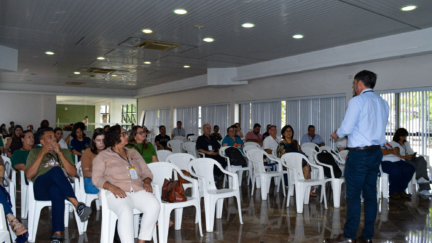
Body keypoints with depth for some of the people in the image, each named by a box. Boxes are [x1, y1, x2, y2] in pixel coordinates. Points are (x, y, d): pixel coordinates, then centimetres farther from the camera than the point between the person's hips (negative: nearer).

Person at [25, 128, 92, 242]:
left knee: (56, 191, -40)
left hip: (60, 187, 1)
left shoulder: (65, 152, 25)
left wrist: (60, 153, 1)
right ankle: (78, 205, -41)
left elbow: (73, 173, 7)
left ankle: (57, 233, -41)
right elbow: (29, 175, 4)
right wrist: (42, 153, 1)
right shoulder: (34, 153, 22)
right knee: (56, 170, -36)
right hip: (41, 188, -1)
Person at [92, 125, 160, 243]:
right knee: (126, 212, -37)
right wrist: (111, 187, -17)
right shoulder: (103, 156, 13)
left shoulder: (134, 153, 25)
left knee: (154, 206, -27)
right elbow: (96, 178, 2)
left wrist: (147, 182, -1)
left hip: (138, 190, 4)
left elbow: (146, 172, 23)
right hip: (117, 193, -4)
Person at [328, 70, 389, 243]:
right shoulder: (382, 103, 12)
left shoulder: (357, 101, -11)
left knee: (353, 196, -2)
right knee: (370, 195, 10)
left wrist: (337, 134, 6)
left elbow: (347, 128, -15)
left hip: (359, 153, -7)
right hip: (377, 152, 8)